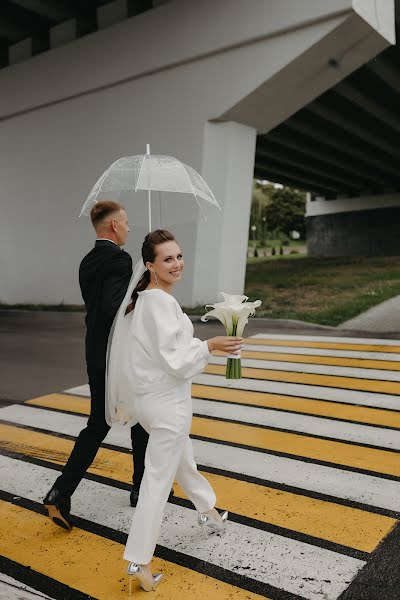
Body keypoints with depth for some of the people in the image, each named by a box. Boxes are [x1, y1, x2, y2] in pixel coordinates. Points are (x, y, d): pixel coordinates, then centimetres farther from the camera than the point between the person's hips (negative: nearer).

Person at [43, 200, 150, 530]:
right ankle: (144, 488, 29)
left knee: (97, 425, 14)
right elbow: (114, 309, -27)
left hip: (97, 358, 8)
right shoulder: (119, 259, -18)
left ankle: (61, 493, 6)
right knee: (142, 421, 13)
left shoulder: (88, 262, 10)